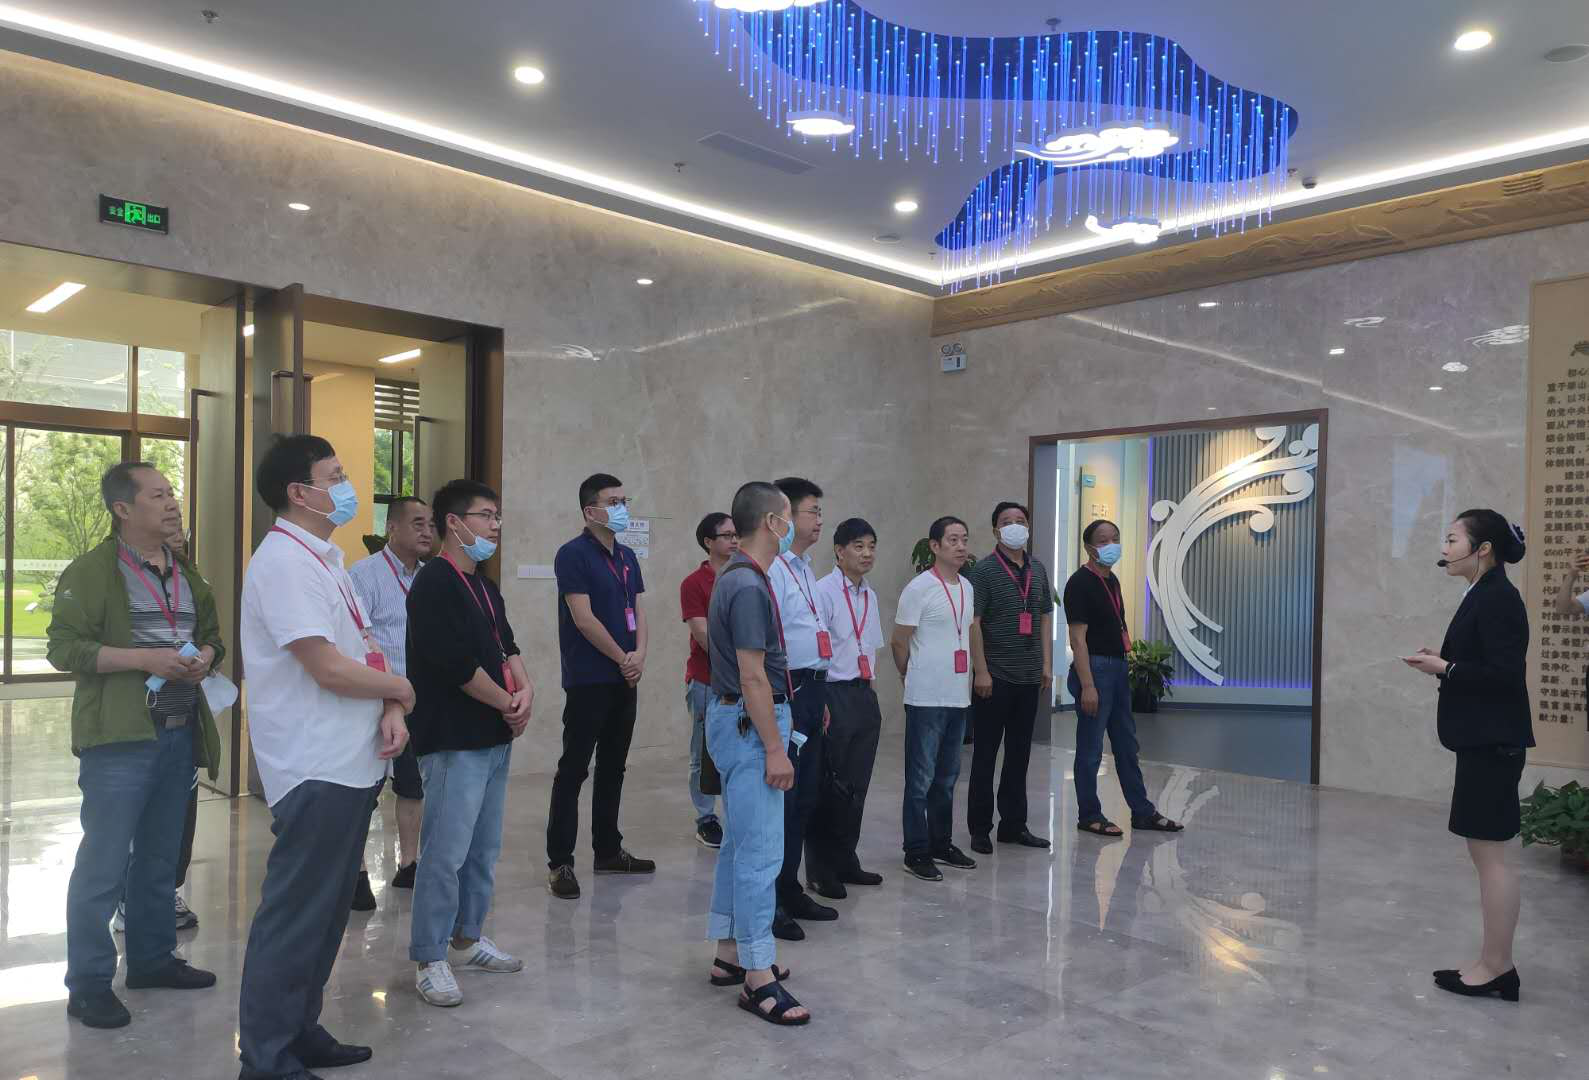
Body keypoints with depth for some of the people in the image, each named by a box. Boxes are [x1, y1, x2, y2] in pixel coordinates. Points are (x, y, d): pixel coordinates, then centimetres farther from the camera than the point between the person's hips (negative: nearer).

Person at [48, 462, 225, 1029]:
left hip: (180, 733, 7)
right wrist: (147, 659, -21)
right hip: (120, 738, -7)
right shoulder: (90, 572, -7)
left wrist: (204, 657, -1)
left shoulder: (186, 572, 15)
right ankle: (88, 984, 9)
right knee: (103, 863, -2)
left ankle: (152, 959, 29)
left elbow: (213, 635, 22)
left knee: (160, 856, 16)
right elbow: (64, 647, -13)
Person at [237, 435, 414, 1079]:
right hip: (315, 771, -10)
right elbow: (330, 669, -23)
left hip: (351, 763, 10)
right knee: (295, 916, 1)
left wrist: (391, 710, -4)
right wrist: (400, 688, -6)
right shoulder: (284, 561, -17)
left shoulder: (324, 559, 14)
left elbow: (363, 650, 14)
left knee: (326, 909, 19)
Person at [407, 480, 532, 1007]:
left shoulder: (484, 586, 15)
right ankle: (428, 960, 9)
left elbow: (506, 645, 16)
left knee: (485, 848, 16)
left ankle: (467, 938, 30)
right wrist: (509, 704, -10)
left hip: (495, 736, 9)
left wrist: (525, 687, -4)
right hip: (454, 740, -9)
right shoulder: (434, 583, -14)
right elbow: (456, 663, -20)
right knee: (446, 854, -4)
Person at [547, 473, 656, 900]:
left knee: (613, 767, 14)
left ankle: (608, 850, 24)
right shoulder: (573, 554, -10)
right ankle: (559, 861, 3)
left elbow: (638, 609, 12)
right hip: (588, 679, -8)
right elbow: (583, 617, -15)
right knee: (573, 768, -3)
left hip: (624, 679, 8)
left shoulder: (627, 557, 14)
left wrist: (639, 654, -6)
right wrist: (622, 658, -9)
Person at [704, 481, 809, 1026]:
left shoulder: (740, 579, 12)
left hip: (737, 720, 11)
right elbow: (752, 677, -23)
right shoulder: (749, 586, -20)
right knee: (761, 851, -6)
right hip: (749, 726, -11)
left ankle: (730, 954, 26)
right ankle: (758, 977, 2)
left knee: (741, 843, 16)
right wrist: (774, 749, -20)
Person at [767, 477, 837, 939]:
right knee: (780, 797, -4)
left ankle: (789, 889, 29)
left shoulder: (805, 568, 17)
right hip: (786, 691, -10)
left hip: (812, 689, 10)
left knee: (804, 797, 16)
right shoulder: (771, 569, -14)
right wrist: (781, 701, -19)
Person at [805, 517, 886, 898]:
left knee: (857, 784, 14)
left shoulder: (869, 595, 11)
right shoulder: (823, 591, -13)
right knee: (829, 784, 1)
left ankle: (845, 860, 28)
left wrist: (870, 688, 15)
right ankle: (820, 870, 14)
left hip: (864, 695, 8)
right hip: (834, 694, -7)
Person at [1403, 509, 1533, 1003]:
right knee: (1486, 850, 13)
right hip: (1483, 740, 10)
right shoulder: (1484, 595, 14)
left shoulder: (1498, 597, -15)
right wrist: (1442, 663, 5)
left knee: (1489, 851, -3)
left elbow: (1506, 674, -21)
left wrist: (1444, 668, -16)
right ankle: (1495, 965, 21)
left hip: (1493, 743, -10)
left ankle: (1496, 968, 6)